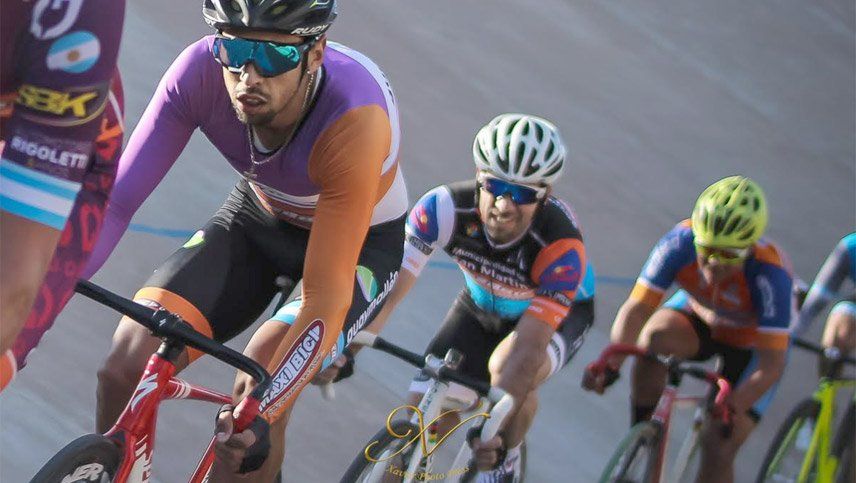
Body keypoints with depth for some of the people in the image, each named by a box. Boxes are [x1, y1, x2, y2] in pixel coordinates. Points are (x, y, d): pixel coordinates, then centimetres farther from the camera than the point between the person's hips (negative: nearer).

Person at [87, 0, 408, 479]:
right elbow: (115, 200, -27)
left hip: (358, 242, -4)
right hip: (257, 219, 4)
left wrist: (263, 410, -51)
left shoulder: (355, 119, -38)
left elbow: (325, 299, -39)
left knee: (257, 396, -28)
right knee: (127, 359, -16)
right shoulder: (200, 71, -28)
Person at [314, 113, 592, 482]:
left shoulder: (561, 246, -38)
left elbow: (531, 344, -41)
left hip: (558, 314, -3)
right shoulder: (447, 208, -32)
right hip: (481, 307, 3)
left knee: (511, 367, -36)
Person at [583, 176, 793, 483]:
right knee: (655, 335, -33)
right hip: (699, 316, 2)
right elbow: (637, 307, -31)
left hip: (751, 344, -2)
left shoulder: (769, 274, -38)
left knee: (718, 449, -13)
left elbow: (771, 363, -36)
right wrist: (611, 363, -49)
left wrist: (734, 408, -51)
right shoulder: (680, 242, -31)